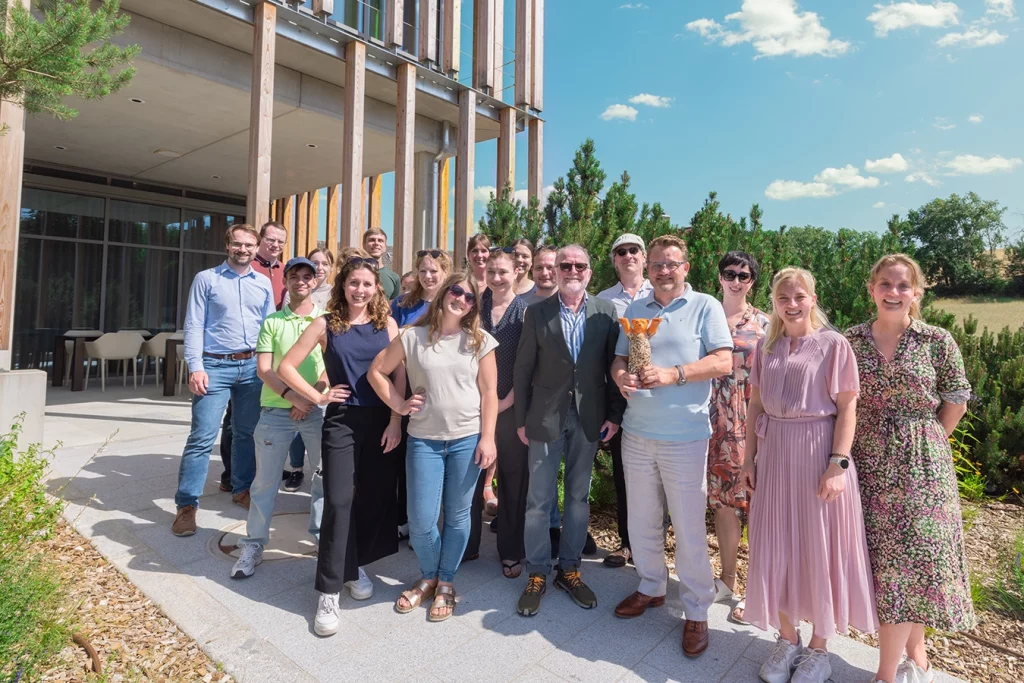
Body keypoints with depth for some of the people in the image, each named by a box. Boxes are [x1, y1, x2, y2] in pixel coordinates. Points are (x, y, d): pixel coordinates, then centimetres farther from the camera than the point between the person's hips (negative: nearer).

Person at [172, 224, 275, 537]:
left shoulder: (263, 283, 11)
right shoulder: (206, 279, 2)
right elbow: (193, 326, -3)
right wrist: (195, 367, -12)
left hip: (253, 366, 4)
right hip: (215, 366, -3)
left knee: (247, 433, 12)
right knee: (202, 437, -5)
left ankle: (242, 489, 27)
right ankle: (187, 504, 5)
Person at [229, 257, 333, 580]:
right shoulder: (272, 321, 6)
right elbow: (263, 369, -1)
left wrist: (311, 398, -12)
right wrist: (293, 396, -15)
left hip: (318, 409, 0)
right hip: (276, 410, 0)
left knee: (327, 475, 7)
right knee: (265, 480, 7)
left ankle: (323, 535, 26)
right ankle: (253, 544, 22)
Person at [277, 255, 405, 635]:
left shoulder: (387, 325, 3)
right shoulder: (326, 324, 0)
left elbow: (400, 375, 0)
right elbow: (286, 367, 1)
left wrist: (396, 421, -6)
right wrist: (318, 396, -5)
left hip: (382, 421, 2)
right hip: (342, 421, -2)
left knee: (375, 498, 9)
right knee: (339, 501, -6)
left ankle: (355, 566, 32)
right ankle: (328, 593, 5)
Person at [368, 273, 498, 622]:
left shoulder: (480, 341, 1)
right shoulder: (413, 337, 1)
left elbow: (489, 393, 0)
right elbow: (376, 371, 9)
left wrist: (487, 438, -6)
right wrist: (399, 404, 0)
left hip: (467, 439, 0)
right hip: (424, 440, 0)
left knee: (457, 515, 10)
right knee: (421, 521, 3)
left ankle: (445, 583, 32)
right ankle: (428, 576, 33)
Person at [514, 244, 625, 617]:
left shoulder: (606, 312, 0)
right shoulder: (537, 312, -2)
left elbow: (614, 365, 2)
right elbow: (523, 369, -1)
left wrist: (614, 414, -2)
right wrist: (521, 419, -2)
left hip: (589, 418, 1)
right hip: (546, 418, -1)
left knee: (578, 496, 13)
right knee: (539, 500, 6)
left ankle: (569, 569, 30)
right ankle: (537, 574, 23)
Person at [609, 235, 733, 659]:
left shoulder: (705, 307, -2)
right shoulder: (634, 309, 11)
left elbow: (723, 361, -10)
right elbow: (619, 358, 12)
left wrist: (672, 375, -21)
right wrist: (621, 376, -11)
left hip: (685, 437, -4)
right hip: (637, 433, 5)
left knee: (689, 529, 5)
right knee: (641, 522, 16)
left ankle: (696, 611, 23)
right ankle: (651, 587, 37)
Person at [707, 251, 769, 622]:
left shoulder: (764, 324, 0)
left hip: (752, 425, -3)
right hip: (716, 424, 3)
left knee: (755, 502, 1)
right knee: (721, 501, 12)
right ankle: (727, 580, 29)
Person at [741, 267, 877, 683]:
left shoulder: (834, 344, -5)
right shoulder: (765, 347, 7)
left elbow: (847, 408, -8)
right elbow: (756, 405, 9)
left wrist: (838, 464, -15)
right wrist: (749, 458, 6)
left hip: (818, 452, -4)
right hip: (774, 455, 4)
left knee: (819, 550, 7)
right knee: (777, 550, 11)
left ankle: (818, 648, 26)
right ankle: (787, 639, 30)